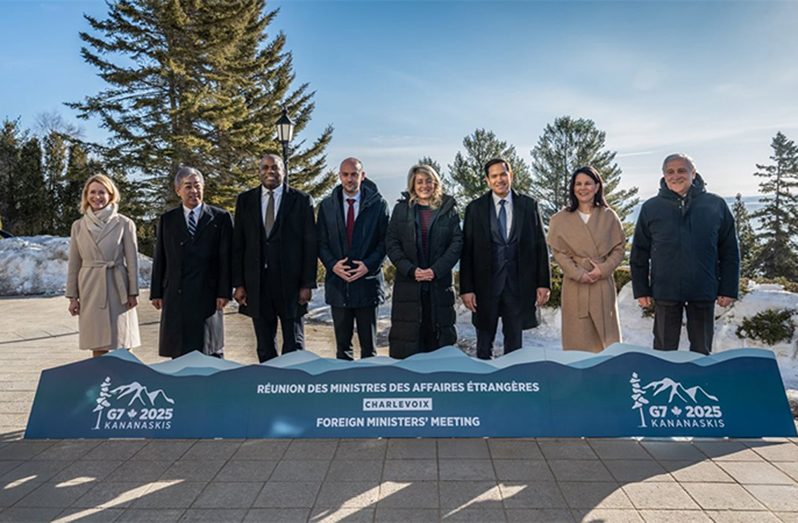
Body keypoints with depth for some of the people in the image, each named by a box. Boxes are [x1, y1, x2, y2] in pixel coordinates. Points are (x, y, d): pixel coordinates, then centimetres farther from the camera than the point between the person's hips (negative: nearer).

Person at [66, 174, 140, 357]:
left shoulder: (124, 224, -1)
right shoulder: (78, 226, 7)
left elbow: (132, 261, -1)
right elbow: (73, 263, 9)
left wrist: (133, 292, -5)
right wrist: (72, 296, 6)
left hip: (117, 289, -2)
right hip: (90, 289, 2)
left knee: (123, 346, 1)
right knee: (97, 347, 6)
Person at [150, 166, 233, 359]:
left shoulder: (220, 218, 4)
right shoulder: (167, 220, 11)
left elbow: (226, 258, 0)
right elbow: (159, 259, 11)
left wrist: (224, 292, -6)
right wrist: (156, 293, 6)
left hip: (208, 296, -2)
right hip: (175, 296, 2)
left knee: (211, 351, 2)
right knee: (178, 353, 5)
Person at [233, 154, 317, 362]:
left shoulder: (301, 200, 1)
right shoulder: (245, 200, 8)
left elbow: (310, 245, -1)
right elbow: (237, 245, 7)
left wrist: (307, 284, -6)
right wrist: (238, 284, 1)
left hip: (290, 282, -2)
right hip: (257, 284, 2)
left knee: (294, 345, 6)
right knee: (264, 347, 12)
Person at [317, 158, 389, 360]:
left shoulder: (378, 204, 1)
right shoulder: (327, 205, 7)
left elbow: (384, 241, 0)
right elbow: (321, 243, 7)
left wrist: (368, 265, -13)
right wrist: (332, 265, -9)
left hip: (367, 281, -2)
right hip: (337, 282, 2)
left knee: (368, 343, 6)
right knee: (342, 343, 11)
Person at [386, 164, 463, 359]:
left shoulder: (447, 209, 6)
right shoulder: (401, 209, 8)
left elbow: (457, 243, 0)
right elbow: (392, 244, 3)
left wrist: (436, 270, -11)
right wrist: (411, 270, -10)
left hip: (440, 283, 0)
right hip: (408, 283, 0)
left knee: (438, 336, 2)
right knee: (406, 338, 0)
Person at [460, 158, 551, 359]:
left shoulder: (528, 205, 3)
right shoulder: (475, 208, 1)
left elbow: (540, 245, 4)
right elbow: (467, 251, -1)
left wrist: (544, 282, -1)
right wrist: (466, 289, -6)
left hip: (519, 284, 1)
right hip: (486, 284, 0)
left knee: (514, 343, 11)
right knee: (484, 345, 11)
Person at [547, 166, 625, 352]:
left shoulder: (609, 216, 5)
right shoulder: (560, 219, 2)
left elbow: (620, 248, 6)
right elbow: (558, 252, -1)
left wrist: (603, 269, -10)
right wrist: (579, 273, -13)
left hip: (603, 284, 1)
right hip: (575, 286, -1)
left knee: (606, 335, 6)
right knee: (578, 339, 2)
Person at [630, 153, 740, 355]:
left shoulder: (716, 205, 2)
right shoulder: (651, 208, 1)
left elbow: (729, 252, 4)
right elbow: (639, 254, 3)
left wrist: (728, 290, 0)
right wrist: (641, 290, 0)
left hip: (704, 292, 1)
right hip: (665, 292, 0)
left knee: (702, 350, 13)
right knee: (664, 350, 9)